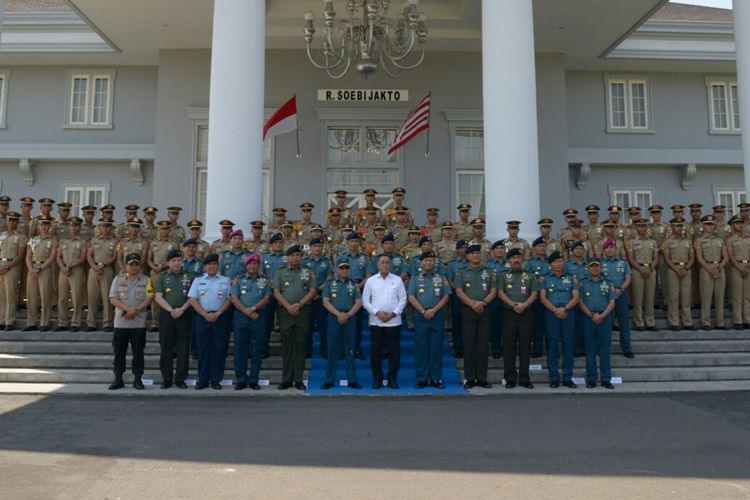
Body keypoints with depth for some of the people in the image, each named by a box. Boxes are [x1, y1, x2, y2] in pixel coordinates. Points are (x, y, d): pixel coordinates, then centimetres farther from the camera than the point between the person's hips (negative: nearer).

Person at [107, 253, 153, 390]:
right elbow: (113, 299, -2)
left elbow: (149, 298, -5)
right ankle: (118, 379, 16)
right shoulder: (118, 279, 7)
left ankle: (137, 379, 12)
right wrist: (128, 309, -15)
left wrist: (136, 310, -17)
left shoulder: (146, 280, 4)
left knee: (138, 352, 3)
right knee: (119, 352, 6)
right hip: (121, 322, 1)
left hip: (139, 323, -1)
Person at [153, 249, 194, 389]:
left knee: (183, 349, 1)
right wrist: (171, 310, -14)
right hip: (166, 315, 0)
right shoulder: (162, 277, 9)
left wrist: (182, 309, -12)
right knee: (166, 349, 3)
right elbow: (158, 297, -1)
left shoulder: (189, 277, 8)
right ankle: (166, 379, 12)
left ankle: (180, 379, 10)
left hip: (184, 316, 0)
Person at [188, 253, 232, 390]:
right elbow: (192, 300, 2)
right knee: (202, 349, 3)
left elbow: (229, 299, 2)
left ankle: (216, 380, 8)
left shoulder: (225, 280, 8)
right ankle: (202, 380, 10)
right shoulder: (198, 280, 10)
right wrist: (205, 314, -10)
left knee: (218, 349, 1)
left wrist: (217, 314, -11)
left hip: (220, 317, 0)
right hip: (202, 317, 1)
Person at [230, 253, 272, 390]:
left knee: (257, 349, 2)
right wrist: (246, 311, -12)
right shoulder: (239, 280, 9)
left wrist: (253, 308, -14)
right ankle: (240, 380, 10)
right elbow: (234, 298, -1)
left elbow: (267, 298, -1)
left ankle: (253, 380, 10)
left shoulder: (265, 281, 9)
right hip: (241, 316, 0)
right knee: (240, 348, 2)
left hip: (259, 317, 0)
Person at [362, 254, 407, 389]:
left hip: (394, 321, 0)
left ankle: (392, 378, 14)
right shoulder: (370, 280, 4)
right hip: (376, 321, 0)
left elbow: (403, 300, 4)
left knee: (394, 351, 3)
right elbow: (365, 300, 2)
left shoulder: (397, 280, 5)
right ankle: (377, 379, 14)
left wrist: (393, 313, -8)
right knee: (376, 351, 4)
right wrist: (377, 312, -10)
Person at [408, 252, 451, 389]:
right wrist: (423, 311, -11)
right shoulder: (415, 278, 8)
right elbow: (411, 297, 0)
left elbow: (446, 296, 3)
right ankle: (422, 378, 6)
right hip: (420, 315, 0)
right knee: (421, 347, 0)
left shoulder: (441, 278, 11)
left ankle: (435, 378, 7)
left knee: (437, 347, 1)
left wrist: (434, 310, -10)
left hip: (437, 315, 1)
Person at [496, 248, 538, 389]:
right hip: (508, 313, -1)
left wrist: (524, 305, -15)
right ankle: (510, 378, 8)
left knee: (525, 347, 3)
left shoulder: (530, 276, 11)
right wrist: (513, 305, -14)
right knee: (509, 347, 1)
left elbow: (534, 294, 3)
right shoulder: (503, 275, 8)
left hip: (526, 314, 1)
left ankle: (524, 378, 10)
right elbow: (500, 293, -2)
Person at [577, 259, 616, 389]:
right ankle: (591, 379, 8)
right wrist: (592, 315, -11)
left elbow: (612, 303, 3)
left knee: (605, 349, 2)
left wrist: (602, 315, -12)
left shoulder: (608, 284, 10)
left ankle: (606, 379, 8)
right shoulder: (582, 283, 8)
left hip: (605, 318, 1)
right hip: (588, 318, -1)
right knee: (590, 349, 2)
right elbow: (580, 302, 1)